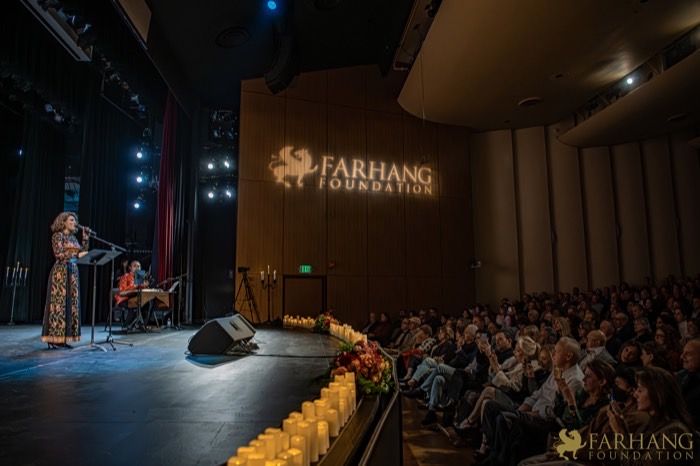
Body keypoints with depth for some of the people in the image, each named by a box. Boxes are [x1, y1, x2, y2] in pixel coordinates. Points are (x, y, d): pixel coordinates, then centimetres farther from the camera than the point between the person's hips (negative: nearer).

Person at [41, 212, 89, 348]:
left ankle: (63, 338, 8)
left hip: (73, 272, 8)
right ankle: (53, 338, -4)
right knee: (59, 303, -9)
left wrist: (86, 239, 9)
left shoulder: (73, 237, 18)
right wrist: (77, 255, -21)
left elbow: (83, 252, 14)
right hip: (61, 271, -8)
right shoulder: (58, 235, -3)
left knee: (71, 303, 4)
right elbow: (59, 254, -14)